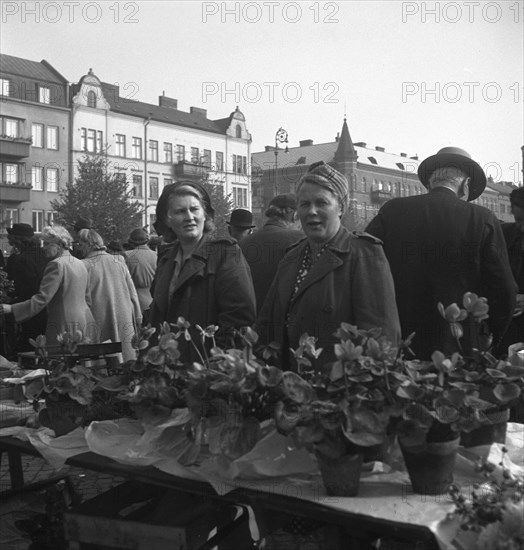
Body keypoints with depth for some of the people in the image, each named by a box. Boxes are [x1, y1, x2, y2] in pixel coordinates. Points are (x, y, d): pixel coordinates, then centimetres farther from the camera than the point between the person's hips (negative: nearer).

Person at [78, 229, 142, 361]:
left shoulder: (84, 266, -7)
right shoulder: (119, 262, 5)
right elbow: (132, 293, 7)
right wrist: (138, 317, 14)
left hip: (100, 323, -3)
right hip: (125, 320, 4)